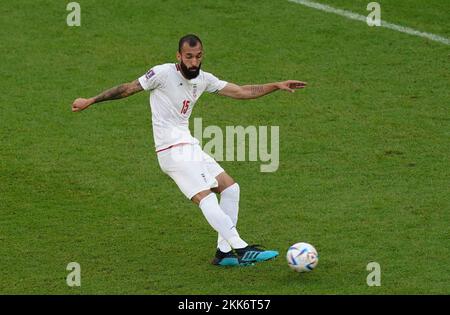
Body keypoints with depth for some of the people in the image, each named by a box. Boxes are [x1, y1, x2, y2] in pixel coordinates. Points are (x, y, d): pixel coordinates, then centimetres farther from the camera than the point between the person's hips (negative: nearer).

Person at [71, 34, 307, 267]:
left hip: (190, 147, 9)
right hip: (172, 150, -9)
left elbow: (240, 92, 13)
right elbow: (128, 88, -3)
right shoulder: (163, 73, -10)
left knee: (230, 188, 5)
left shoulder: (203, 79, 9)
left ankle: (224, 252, 6)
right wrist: (91, 101, -1)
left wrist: (276, 86, 7)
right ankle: (241, 249, -26)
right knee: (206, 197, -19)